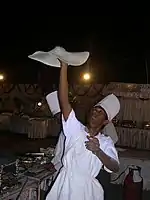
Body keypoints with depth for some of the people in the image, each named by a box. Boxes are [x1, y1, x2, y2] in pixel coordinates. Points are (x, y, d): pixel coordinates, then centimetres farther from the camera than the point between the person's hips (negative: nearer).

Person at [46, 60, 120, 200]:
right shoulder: (76, 129, -4)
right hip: (66, 185, -1)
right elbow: (64, 100, -16)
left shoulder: (106, 142, 2)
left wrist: (98, 152, -29)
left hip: (88, 189, 2)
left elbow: (115, 168, -12)